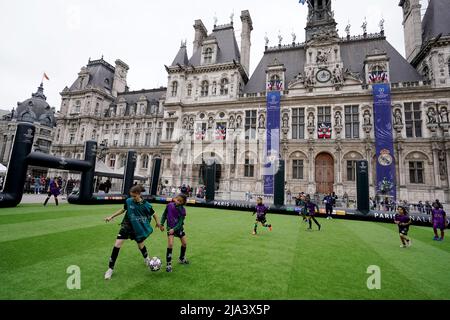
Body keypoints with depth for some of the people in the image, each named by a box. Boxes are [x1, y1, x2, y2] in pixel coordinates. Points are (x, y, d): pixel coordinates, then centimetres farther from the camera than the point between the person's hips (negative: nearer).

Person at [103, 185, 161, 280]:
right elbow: (123, 210, 7)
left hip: (139, 228, -1)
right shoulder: (128, 201, -14)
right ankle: (110, 269, 6)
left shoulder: (146, 205, -19)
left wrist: (157, 223, 10)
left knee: (141, 245, 16)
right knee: (117, 244, -11)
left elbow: (153, 214, -2)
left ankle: (146, 258, 50)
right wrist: (111, 217, 7)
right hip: (126, 226, 1)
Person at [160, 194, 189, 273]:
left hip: (179, 227, 2)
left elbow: (180, 222, -16)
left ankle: (182, 259, 35)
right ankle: (168, 264, -3)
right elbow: (164, 214, 2)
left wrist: (174, 229, -27)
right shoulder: (170, 205, -14)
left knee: (184, 243, 9)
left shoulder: (183, 210, -15)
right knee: (170, 244, -17)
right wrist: (162, 224, 0)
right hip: (170, 227, -2)